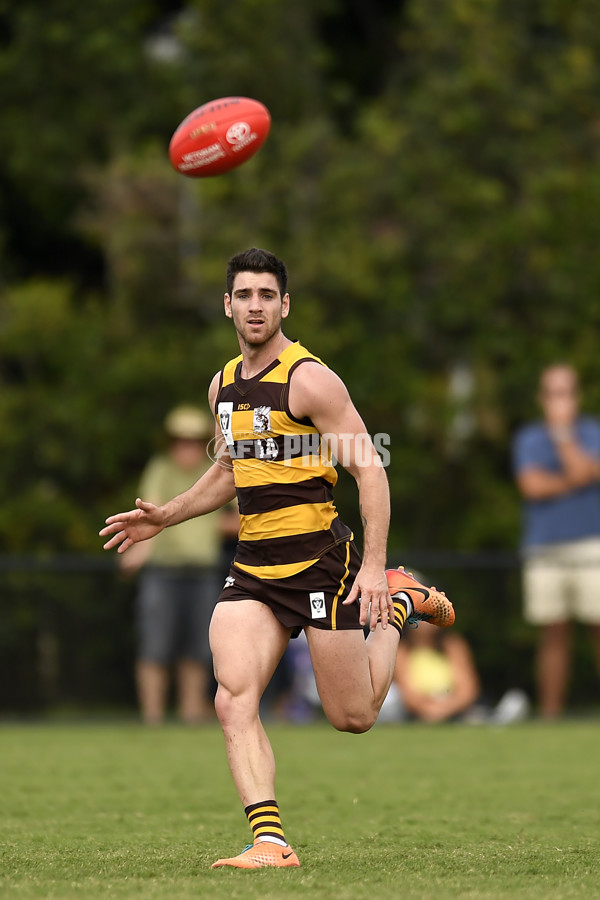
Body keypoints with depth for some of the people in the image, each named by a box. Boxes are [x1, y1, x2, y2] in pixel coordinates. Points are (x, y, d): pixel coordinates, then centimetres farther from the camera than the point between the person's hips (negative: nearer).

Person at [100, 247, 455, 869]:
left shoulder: (310, 380, -11)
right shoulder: (224, 385, 12)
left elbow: (370, 470, -12)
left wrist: (373, 565, -19)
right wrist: (163, 518, 17)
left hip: (321, 561, -6)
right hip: (253, 569, 6)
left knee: (352, 717, 6)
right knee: (233, 703, -15)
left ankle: (398, 604, 31)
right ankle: (270, 842, -16)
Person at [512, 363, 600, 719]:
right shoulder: (528, 438, 11)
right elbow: (532, 486, -4)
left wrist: (562, 431, -6)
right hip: (545, 552, 1)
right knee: (554, 635, 2)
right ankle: (551, 716, 3)